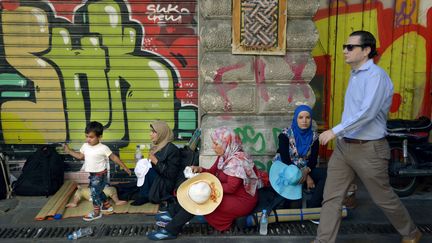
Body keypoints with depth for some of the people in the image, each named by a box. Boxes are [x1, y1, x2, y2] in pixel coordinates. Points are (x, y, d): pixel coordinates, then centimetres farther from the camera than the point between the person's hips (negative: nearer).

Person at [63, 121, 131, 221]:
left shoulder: (103, 148, -20)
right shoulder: (85, 146, -1)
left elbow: (114, 157, -13)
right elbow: (80, 156, 16)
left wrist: (125, 167, -10)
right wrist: (69, 151, 12)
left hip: (100, 175, -7)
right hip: (92, 175, 7)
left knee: (94, 193, -2)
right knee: (98, 191, 22)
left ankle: (96, 213, 15)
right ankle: (107, 206, 41)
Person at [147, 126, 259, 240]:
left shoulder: (237, 160, -25)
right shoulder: (224, 155, 3)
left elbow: (231, 188, -26)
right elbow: (212, 172, 10)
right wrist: (200, 170, -9)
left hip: (241, 201, -9)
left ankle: (171, 231, -11)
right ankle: (175, 216, 4)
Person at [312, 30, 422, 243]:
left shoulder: (375, 75, -16)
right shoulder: (355, 75, 12)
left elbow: (367, 113, -28)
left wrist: (335, 131, -28)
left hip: (368, 149, -8)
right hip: (343, 146, 8)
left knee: (383, 198, 11)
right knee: (331, 197, 4)